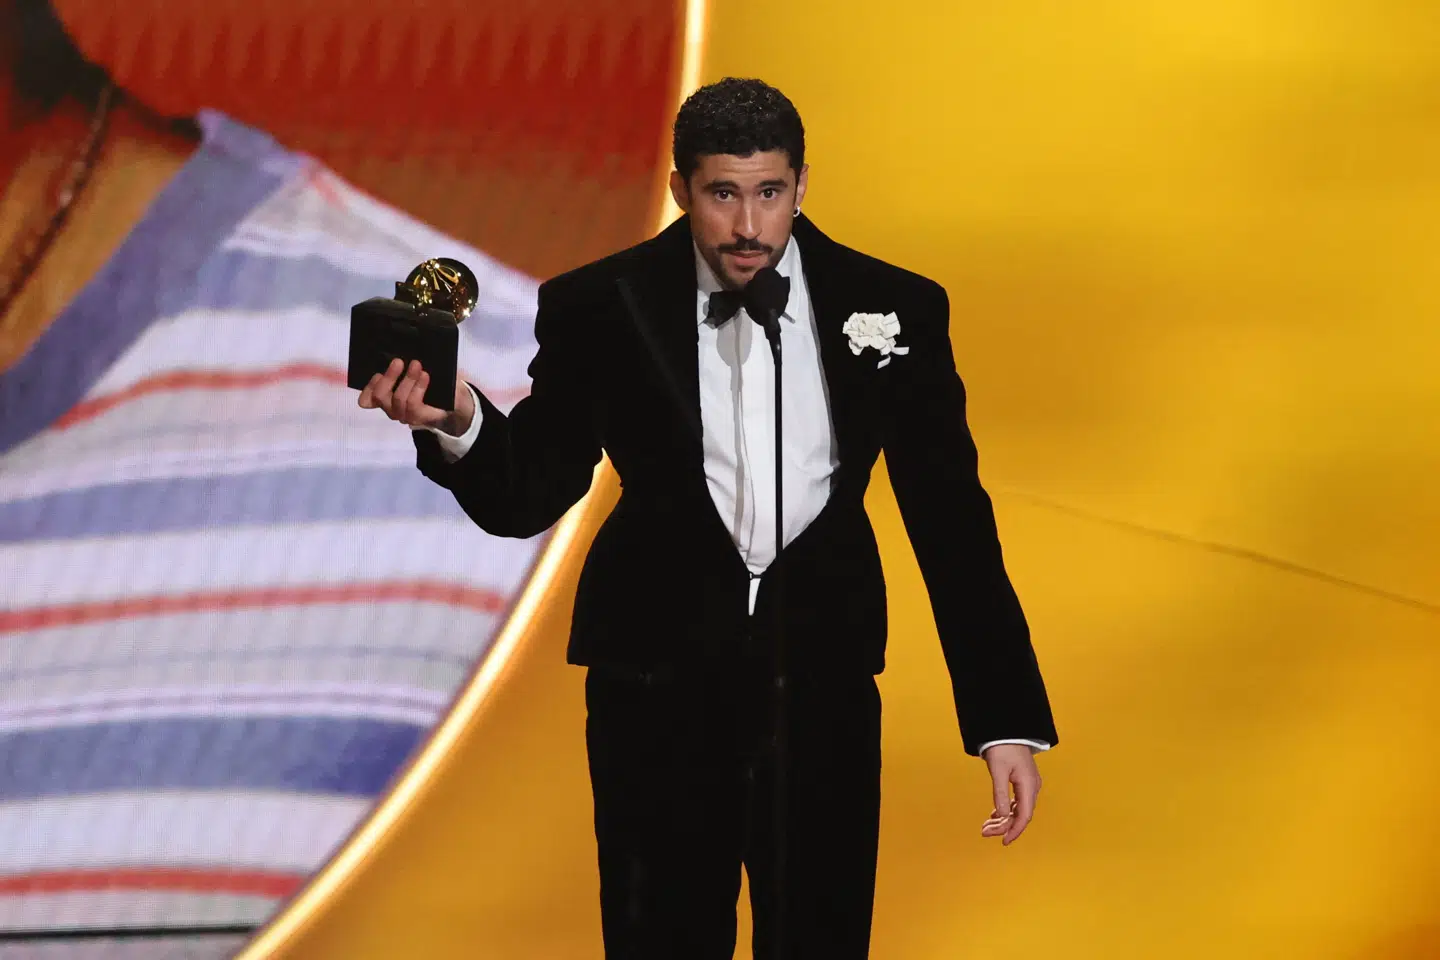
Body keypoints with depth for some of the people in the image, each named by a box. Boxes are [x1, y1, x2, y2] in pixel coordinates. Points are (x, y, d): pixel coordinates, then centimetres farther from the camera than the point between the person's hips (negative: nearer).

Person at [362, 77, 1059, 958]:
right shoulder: (599, 310, -6)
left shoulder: (894, 309, -3)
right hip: (660, 679, -1)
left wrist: (1008, 720, -3)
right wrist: (458, 426, -28)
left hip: (822, 682, 1)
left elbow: (950, 519, 1)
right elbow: (529, 496, -4)